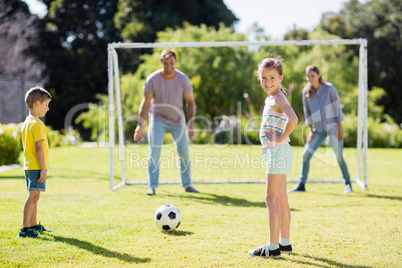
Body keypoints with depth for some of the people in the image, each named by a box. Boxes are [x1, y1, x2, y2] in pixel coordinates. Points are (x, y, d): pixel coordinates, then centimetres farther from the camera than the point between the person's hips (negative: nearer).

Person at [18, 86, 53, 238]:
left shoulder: (26, 123, 14)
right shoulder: (38, 124, -15)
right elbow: (39, 148, -20)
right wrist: (43, 169, -19)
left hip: (28, 165, 10)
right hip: (37, 166, -10)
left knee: (34, 197, 18)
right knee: (32, 196, -9)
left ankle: (33, 225, 28)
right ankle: (25, 229, -10)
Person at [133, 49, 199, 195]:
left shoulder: (183, 79, -11)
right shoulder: (152, 79, -14)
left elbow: (190, 102, 0)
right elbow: (145, 103, -9)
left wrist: (191, 123, -9)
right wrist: (140, 126, -16)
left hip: (178, 120, 2)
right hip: (158, 119, -1)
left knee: (184, 153, 0)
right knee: (154, 152, -11)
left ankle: (187, 185, 15)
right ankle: (152, 186, -4)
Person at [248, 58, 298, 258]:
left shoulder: (278, 99, -15)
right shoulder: (271, 99, 14)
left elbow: (293, 119, -34)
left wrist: (281, 138, -22)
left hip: (278, 152, -10)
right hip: (275, 153, 10)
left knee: (271, 198, -7)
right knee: (281, 199, 14)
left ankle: (273, 247, -4)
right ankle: (284, 243, 23)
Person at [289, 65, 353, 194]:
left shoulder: (329, 88, -9)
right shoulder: (306, 91, 0)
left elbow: (337, 107, -7)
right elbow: (307, 111, 6)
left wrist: (339, 128, -10)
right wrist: (310, 130, 1)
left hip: (333, 127, -4)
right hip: (319, 129, 4)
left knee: (339, 157, -8)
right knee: (306, 154, -3)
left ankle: (348, 184, 7)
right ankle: (301, 184, 6)